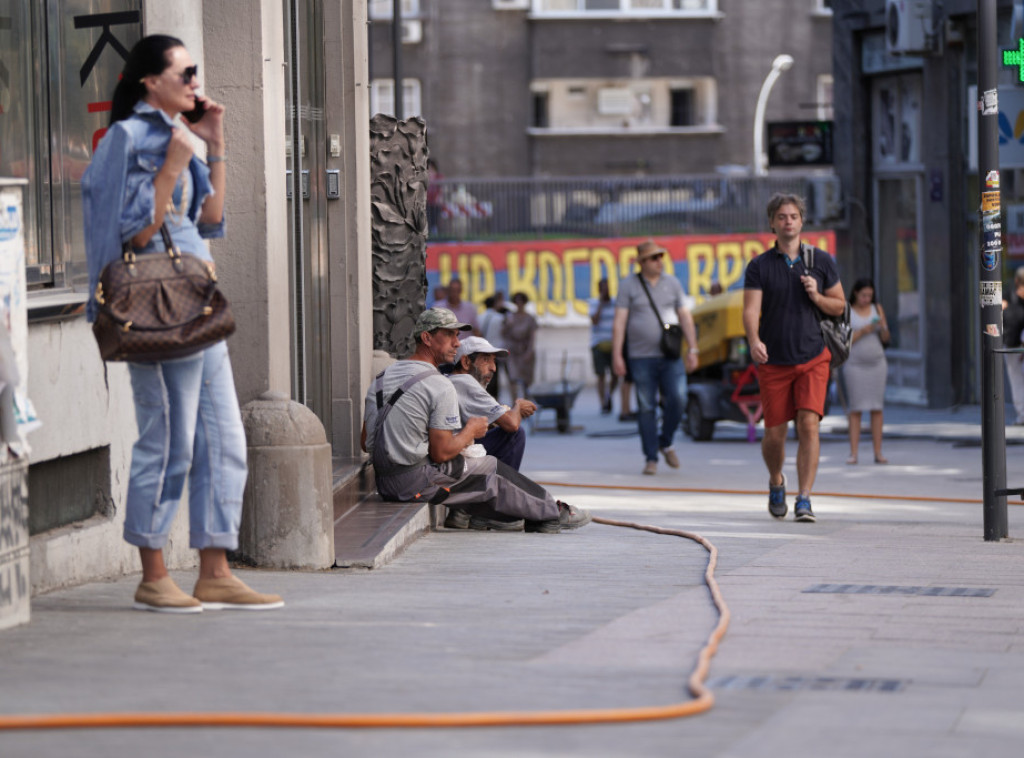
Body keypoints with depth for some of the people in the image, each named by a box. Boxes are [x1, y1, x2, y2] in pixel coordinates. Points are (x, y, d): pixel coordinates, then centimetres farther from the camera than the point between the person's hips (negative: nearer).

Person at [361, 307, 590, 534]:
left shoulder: (381, 378, 10)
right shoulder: (440, 387, -15)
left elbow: (366, 443, 12)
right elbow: (441, 453, -16)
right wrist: (471, 431, 3)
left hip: (384, 483, 8)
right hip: (419, 482, -8)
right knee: (492, 469, 11)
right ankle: (552, 513, 23)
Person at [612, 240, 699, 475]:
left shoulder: (672, 284, 10)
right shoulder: (628, 286, 1)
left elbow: (685, 317, 12)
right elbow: (619, 322, -3)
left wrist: (692, 349, 5)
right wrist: (616, 355, -10)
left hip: (670, 357, 2)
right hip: (641, 357, -2)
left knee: (675, 401, -10)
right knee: (646, 408, -1)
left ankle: (666, 443, 14)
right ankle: (650, 458, 6)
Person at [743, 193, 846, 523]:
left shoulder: (821, 261, 5)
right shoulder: (759, 266, 0)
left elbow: (839, 306, 12)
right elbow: (751, 310, -11)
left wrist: (816, 296, -10)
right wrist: (754, 341, -31)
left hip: (813, 359, 0)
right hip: (774, 361, 0)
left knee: (809, 424, -16)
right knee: (775, 434, 4)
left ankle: (804, 499, -14)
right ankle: (776, 482, 35)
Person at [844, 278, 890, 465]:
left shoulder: (877, 309, 9)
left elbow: (886, 339, 8)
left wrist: (882, 327, -12)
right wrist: (863, 331, -17)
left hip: (876, 363, 3)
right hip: (855, 364, -3)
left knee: (877, 408, 0)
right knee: (855, 409, -6)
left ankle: (878, 453, 1)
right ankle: (853, 453, -6)